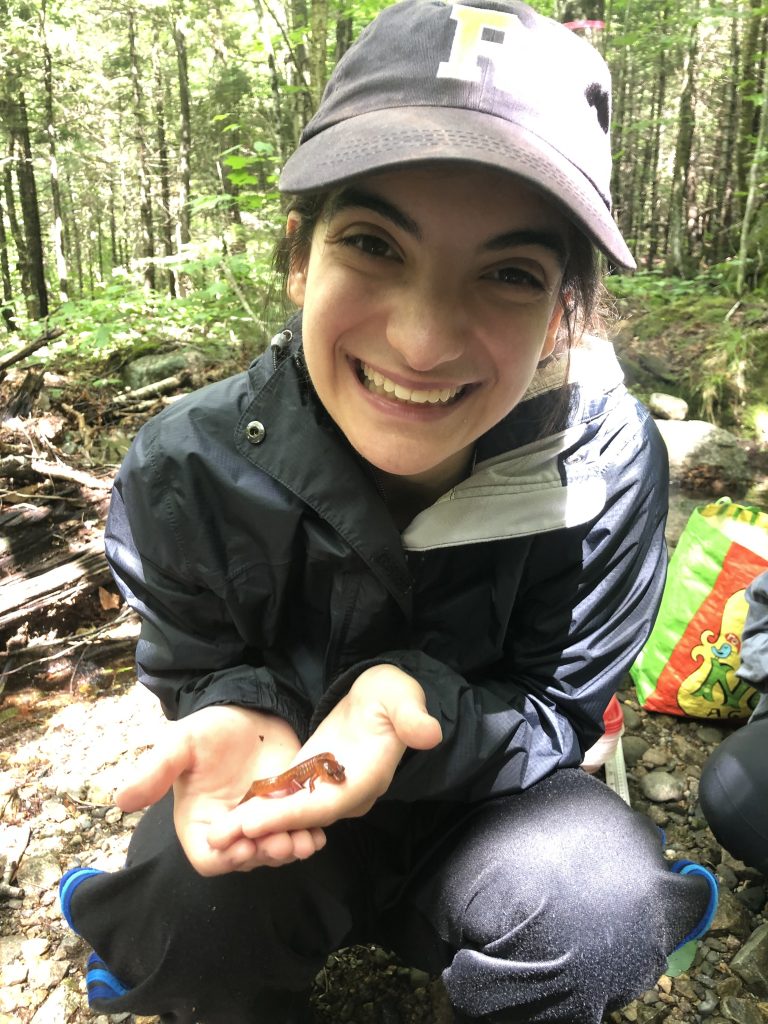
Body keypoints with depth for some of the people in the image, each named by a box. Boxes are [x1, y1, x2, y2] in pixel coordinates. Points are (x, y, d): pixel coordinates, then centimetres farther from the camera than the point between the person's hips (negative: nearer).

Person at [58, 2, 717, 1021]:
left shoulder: (608, 467, -23)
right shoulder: (186, 474, -22)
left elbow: (558, 714, -14)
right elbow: (200, 678, -7)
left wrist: (420, 704, -36)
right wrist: (240, 714, -32)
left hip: (492, 795, 1)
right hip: (276, 790, 1)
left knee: (598, 905, -29)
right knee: (190, 913, -29)